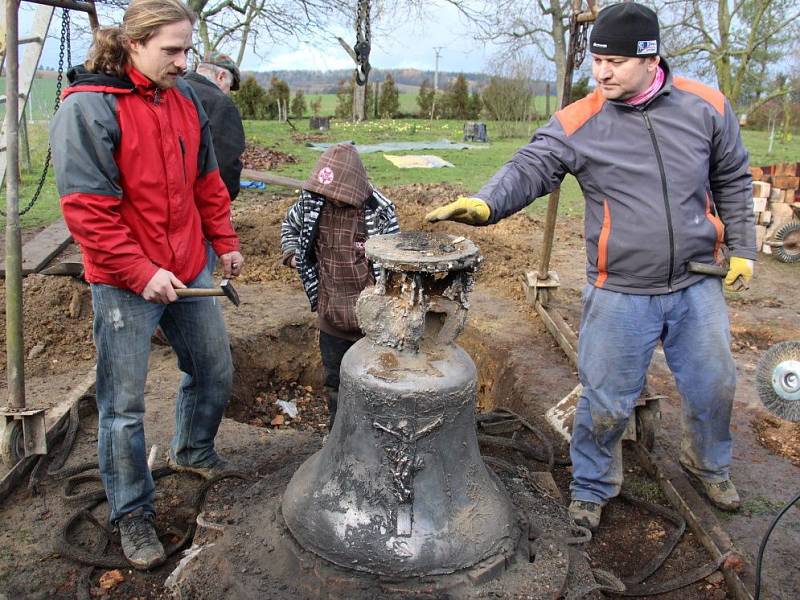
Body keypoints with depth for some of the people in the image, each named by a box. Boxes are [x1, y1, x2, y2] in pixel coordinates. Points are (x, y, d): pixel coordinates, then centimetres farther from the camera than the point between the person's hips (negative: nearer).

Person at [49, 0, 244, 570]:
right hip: (125, 284, -6)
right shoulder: (87, 108, -14)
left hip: (189, 271, 7)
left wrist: (225, 242, 15)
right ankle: (133, 514, 25)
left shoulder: (186, 98, 6)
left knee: (214, 371, 18)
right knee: (124, 405, 5)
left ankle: (193, 451, 47)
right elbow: (87, 209, -18)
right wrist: (142, 273, -20)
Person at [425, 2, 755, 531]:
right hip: (620, 294, -3)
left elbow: (733, 182, 10)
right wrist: (486, 203, -38)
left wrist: (742, 248, 8)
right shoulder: (578, 123, -8)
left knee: (714, 385, 18)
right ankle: (592, 489, 31)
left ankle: (710, 465, 49)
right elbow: (529, 169, -18)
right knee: (605, 402, 4)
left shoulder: (706, 106, -1)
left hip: (697, 285, 3)